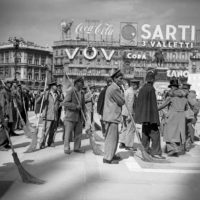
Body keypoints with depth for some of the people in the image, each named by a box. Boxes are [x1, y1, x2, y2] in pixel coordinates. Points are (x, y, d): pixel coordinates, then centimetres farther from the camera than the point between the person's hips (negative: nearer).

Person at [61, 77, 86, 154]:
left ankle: (77, 148, 18)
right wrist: (76, 106, -21)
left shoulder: (81, 93, 13)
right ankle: (66, 148, 9)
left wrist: (84, 115, 11)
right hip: (70, 116, -6)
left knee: (78, 133, 8)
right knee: (68, 133, -1)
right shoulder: (70, 91, -8)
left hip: (79, 116, 6)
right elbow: (65, 103, -16)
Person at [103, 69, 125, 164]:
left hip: (112, 116, 11)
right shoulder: (114, 89, -16)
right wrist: (121, 92, 0)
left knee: (114, 137, 18)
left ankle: (111, 155, 29)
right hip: (112, 117, -11)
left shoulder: (112, 88, 18)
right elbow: (122, 102, -13)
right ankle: (107, 158, 2)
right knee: (111, 137, -5)